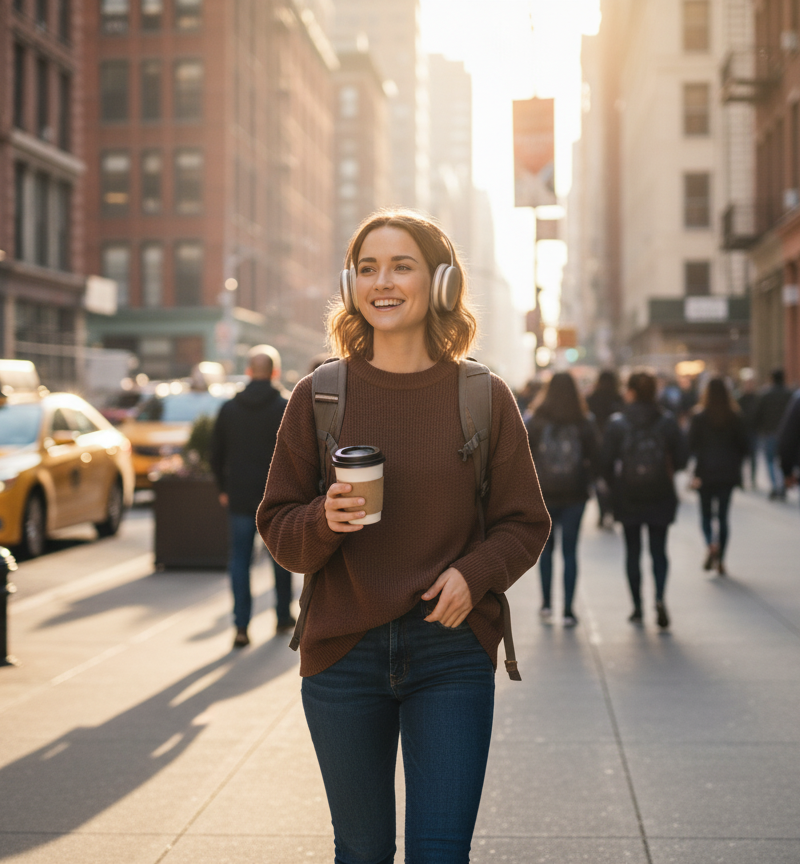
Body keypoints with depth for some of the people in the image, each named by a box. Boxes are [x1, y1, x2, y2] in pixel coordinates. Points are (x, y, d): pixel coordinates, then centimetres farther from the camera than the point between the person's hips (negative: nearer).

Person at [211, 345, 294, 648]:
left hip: (240, 498, 2)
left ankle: (241, 626, -2)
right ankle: (283, 616, 24)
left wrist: (223, 488, 18)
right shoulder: (286, 408, -6)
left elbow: (216, 454, 7)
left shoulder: (229, 409, 3)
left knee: (239, 559, 5)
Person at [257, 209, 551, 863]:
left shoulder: (485, 396, 1)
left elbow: (525, 523, 5)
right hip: (342, 651, 1)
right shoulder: (320, 395, 1)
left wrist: (474, 572, -13)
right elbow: (278, 526, 3)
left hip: (452, 652, -1)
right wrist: (324, 521, -18)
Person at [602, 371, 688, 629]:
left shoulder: (617, 423, -6)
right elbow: (680, 458, -2)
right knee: (658, 549, 8)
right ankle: (660, 598, -15)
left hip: (627, 498, -1)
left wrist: (615, 486, 10)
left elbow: (606, 462, -7)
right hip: (661, 496, 1)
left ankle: (637, 607, 13)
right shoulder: (667, 421, -3)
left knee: (633, 551, 10)